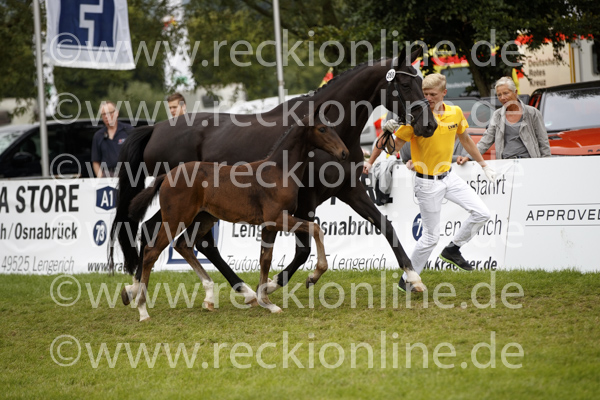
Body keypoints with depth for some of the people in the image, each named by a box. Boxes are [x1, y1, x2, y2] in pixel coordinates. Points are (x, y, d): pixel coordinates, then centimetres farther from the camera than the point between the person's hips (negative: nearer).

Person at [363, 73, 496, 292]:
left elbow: (465, 140, 16)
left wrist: (483, 164, 21)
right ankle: (407, 279, 14)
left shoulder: (455, 113, -2)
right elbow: (396, 146, -11)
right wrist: (388, 132, -29)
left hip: (448, 176, 6)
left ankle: (452, 249, 16)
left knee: (481, 213, -3)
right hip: (427, 183, -6)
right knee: (431, 236, -2)